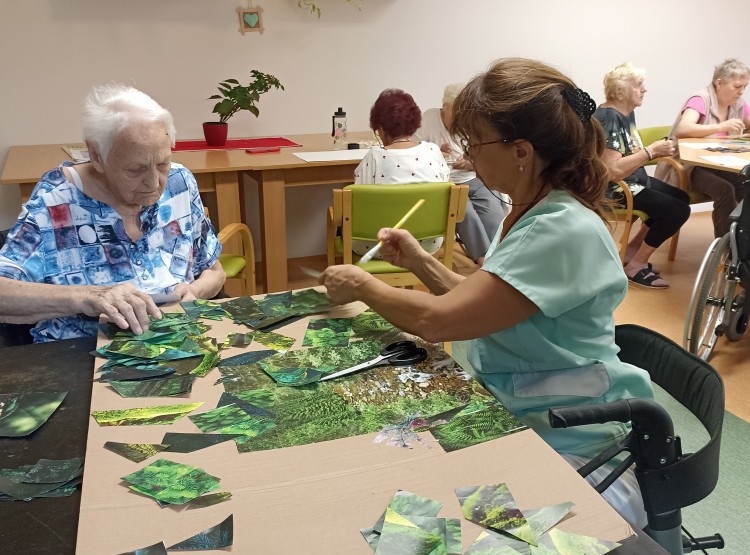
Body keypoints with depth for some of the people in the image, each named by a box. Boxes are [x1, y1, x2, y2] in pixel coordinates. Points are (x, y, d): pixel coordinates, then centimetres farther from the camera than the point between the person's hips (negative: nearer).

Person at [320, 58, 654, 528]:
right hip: (513, 412, 8)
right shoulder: (531, 212, 5)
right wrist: (420, 262, 2)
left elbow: (436, 320, -26)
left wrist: (362, 285, -10)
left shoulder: (564, 233, -25)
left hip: (566, 441, -8)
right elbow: (478, 303, 12)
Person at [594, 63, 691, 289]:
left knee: (682, 197, 16)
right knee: (679, 210, -15)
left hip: (632, 182, 11)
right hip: (613, 189, -11)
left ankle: (632, 249, 16)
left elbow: (630, 154, 12)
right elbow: (613, 171, -31)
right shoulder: (608, 118, -21)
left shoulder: (627, 113, 10)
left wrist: (657, 151, -5)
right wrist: (651, 150, -24)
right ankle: (635, 265, -4)